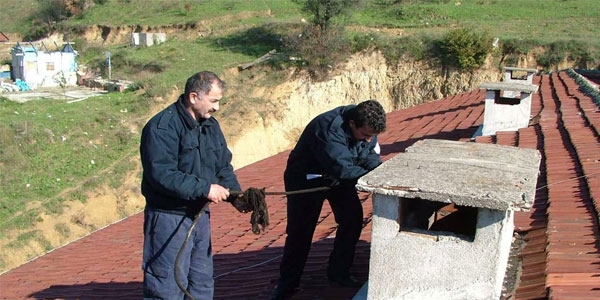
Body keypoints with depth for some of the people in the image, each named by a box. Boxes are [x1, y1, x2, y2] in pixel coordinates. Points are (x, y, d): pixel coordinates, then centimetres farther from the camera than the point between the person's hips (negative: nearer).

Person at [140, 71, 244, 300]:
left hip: (200, 215, 8)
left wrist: (235, 194, -6)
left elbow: (223, 167, 11)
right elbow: (162, 175, -27)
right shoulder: (162, 127, -19)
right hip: (169, 218, -8)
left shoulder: (210, 125, 8)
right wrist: (205, 188, -26)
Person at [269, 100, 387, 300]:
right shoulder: (330, 129, -38)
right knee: (300, 230, -5)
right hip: (306, 178, -6)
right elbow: (343, 169, -42)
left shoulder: (367, 126, -13)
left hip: (337, 177, 7)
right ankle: (287, 284, 10)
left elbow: (372, 159, -7)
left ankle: (338, 272, 15)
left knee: (352, 219, -2)